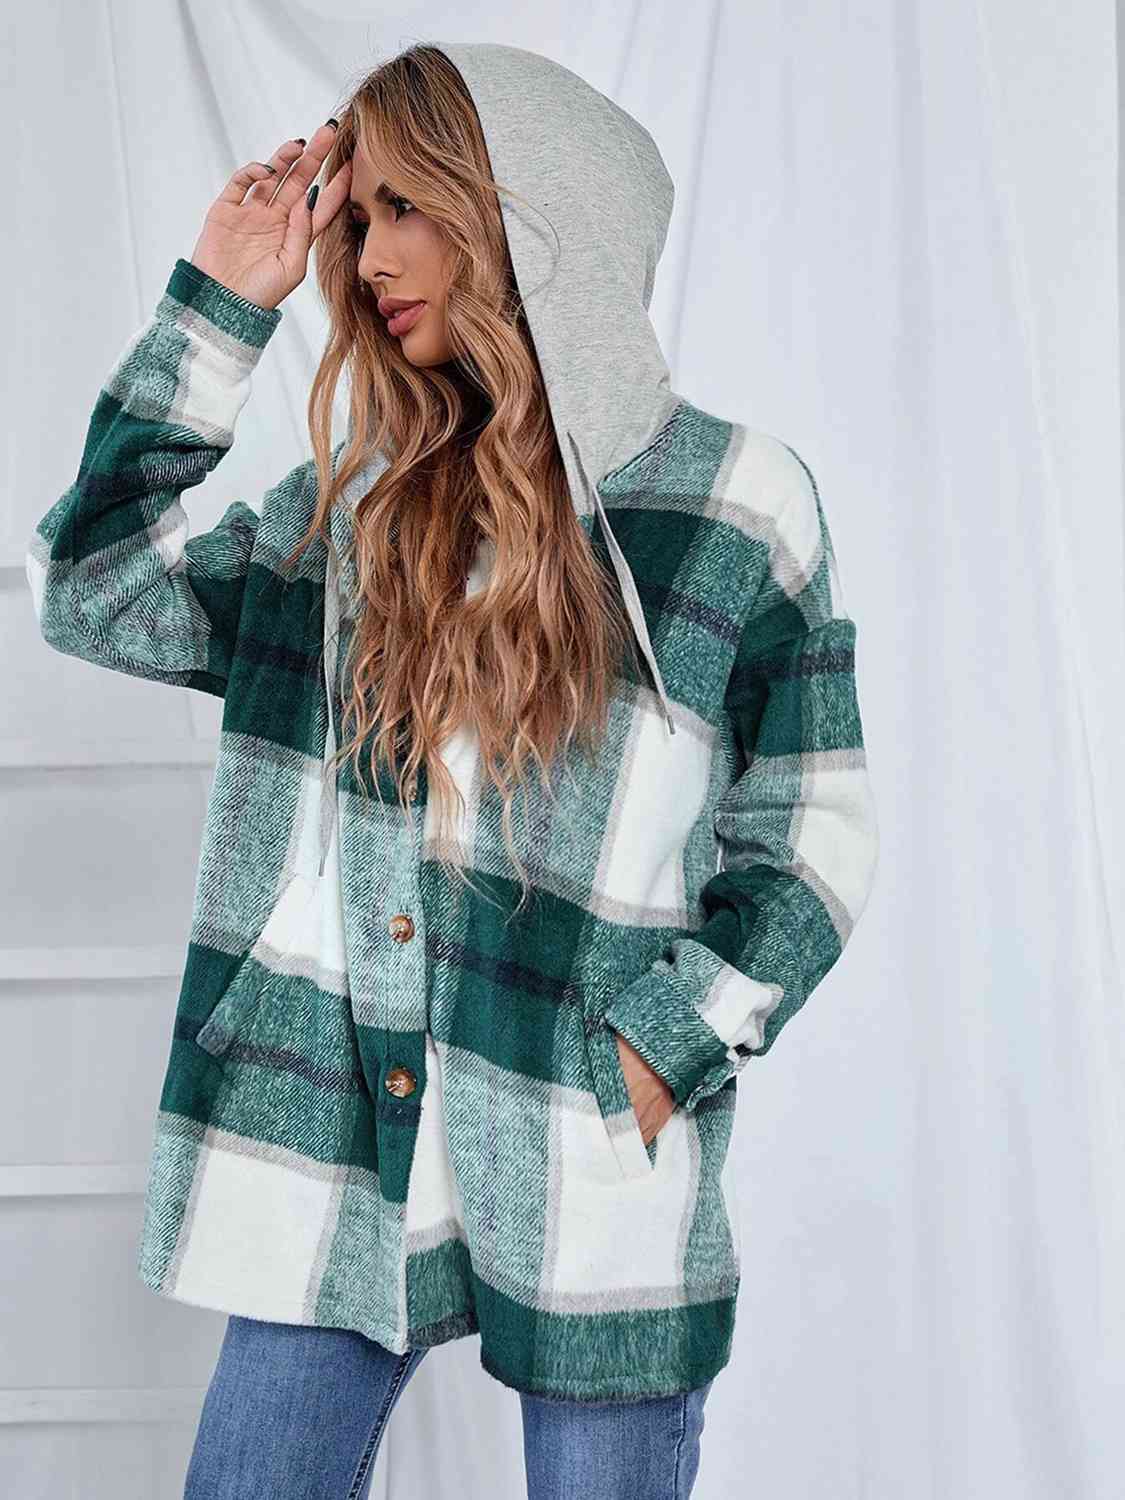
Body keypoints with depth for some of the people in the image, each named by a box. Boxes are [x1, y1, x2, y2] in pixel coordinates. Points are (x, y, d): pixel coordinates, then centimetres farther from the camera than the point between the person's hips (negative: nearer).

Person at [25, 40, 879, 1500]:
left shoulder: (739, 500, -2)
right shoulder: (358, 500, 8)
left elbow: (810, 839, 1)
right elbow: (94, 596, 2)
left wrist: (664, 1048, -10)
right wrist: (219, 305, 1)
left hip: (598, 1166, -3)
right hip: (333, 1149, 3)